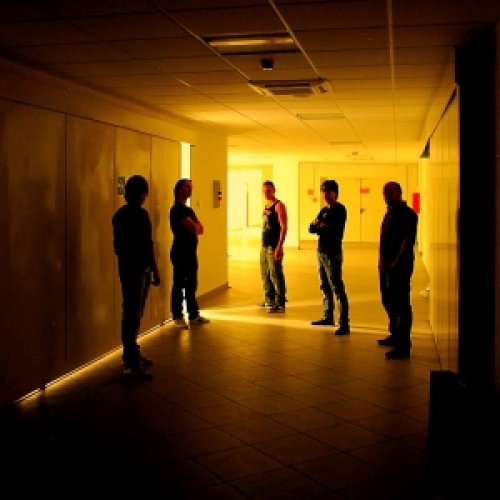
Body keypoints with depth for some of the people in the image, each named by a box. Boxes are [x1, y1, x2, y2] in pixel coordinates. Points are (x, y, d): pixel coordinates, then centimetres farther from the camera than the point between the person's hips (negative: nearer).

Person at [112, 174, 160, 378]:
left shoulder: (119, 214, 12)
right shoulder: (140, 214, -15)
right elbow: (147, 245, -17)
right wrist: (154, 270, -12)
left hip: (126, 267, 9)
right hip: (138, 268, -9)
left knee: (131, 312, 15)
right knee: (133, 314, -7)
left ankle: (131, 355, 25)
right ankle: (131, 361, -3)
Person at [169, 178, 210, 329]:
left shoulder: (189, 209, 18)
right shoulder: (177, 209, -12)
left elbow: (200, 229, 11)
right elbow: (194, 228, -19)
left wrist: (194, 227, -8)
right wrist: (195, 226, 2)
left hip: (191, 252, 9)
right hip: (180, 252, -9)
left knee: (191, 285, 13)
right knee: (179, 285, -3)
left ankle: (194, 315, 20)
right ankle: (178, 317, 2)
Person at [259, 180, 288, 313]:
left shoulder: (279, 205, -9)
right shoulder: (266, 206, 16)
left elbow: (284, 227, -16)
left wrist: (279, 247, -22)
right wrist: (263, 243, 16)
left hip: (274, 246, -9)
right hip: (264, 246, 9)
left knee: (276, 275, -6)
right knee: (265, 275, 14)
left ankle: (280, 304, -1)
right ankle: (269, 300, 26)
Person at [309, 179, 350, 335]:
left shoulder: (339, 210, -8)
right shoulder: (323, 210, 16)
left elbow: (334, 230, -20)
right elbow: (311, 228, 6)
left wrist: (319, 228, -6)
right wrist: (321, 227, -14)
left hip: (333, 254, -8)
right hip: (321, 252, 8)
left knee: (337, 288, -11)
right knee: (325, 287, 16)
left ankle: (344, 324, -12)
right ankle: (328, 317, 28)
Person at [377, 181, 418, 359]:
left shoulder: (408, 214, -10)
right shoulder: (390, 213, 17)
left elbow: (408, 240, -17)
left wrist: (396, 262, -20)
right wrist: (382, 260, 9)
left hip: (400, 266, -10)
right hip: (386, 266, 10)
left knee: (401, 304, -9)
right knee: (388, 301, 19)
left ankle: (403, 346, -7)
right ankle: (395, 335, 35)